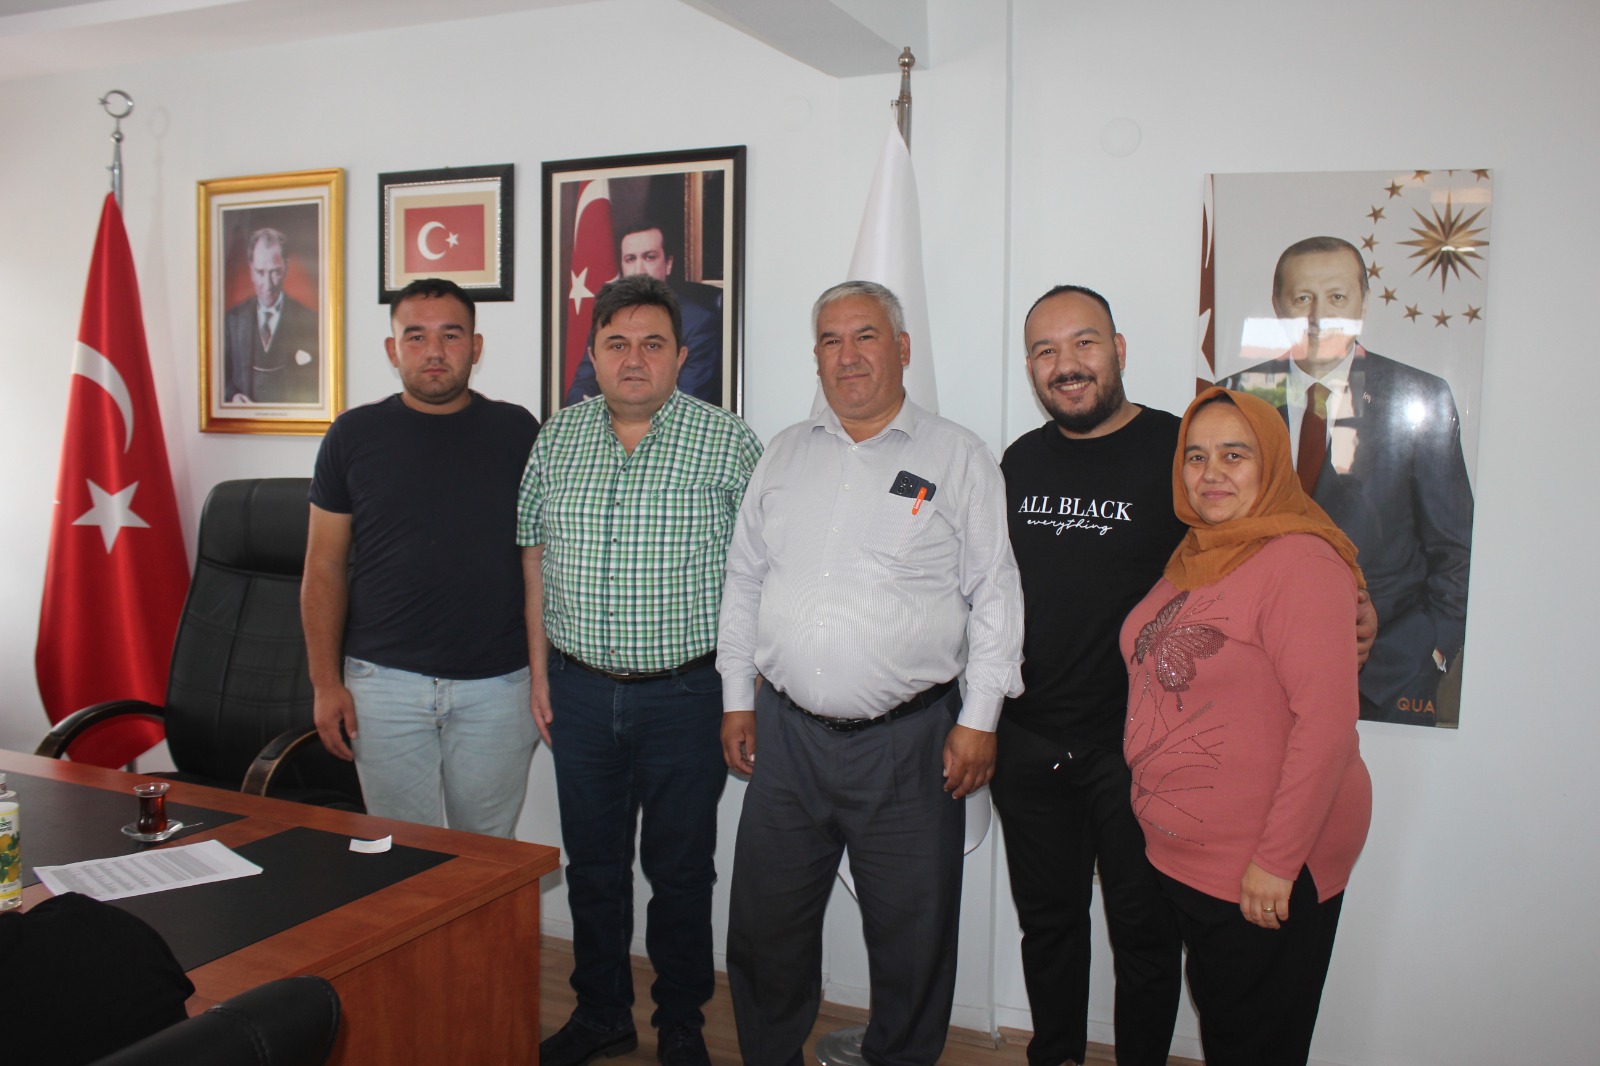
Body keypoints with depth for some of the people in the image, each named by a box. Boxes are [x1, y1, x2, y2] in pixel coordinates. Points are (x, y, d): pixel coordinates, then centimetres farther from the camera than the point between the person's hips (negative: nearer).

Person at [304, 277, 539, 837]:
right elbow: (325, 567, 5)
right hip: (384, 682, 0)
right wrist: (326, 683, -1)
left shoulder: (517, 432, 3)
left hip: (497, 684, 0)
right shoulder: (355, 434, 3)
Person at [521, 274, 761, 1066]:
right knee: (592, 864, 16)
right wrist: (540, 672, 8)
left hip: (685, 694, -3)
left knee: (680, 871, 9)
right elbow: (536, 555, 11)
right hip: (580, 692, 4)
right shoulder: (556, 438, 5)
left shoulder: (727, 443, -7)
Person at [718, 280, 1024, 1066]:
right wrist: (737, 698, 11)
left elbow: (994, 593, -1)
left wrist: (979, 719, -6)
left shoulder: (957, 458, 0)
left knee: (912, 935, 9)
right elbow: (743, 580, 15)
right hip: (786, 733, 3)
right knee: (766, 922, 13)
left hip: (909, 738, -3)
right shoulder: (785, 455, 11)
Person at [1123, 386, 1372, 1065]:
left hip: (1263, 868, -8)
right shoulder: (1196, 557, 9)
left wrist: (1277, 860, -23)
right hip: (1181, 855, 8)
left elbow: (1328, 718, -24)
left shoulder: (1300, 560, -19)